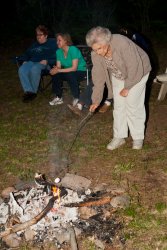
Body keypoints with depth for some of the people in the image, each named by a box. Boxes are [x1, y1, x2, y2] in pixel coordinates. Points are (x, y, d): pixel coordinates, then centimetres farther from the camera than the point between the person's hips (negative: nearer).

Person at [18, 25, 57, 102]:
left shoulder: (52, 43, 14)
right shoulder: (34, 45, 34)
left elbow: (55, 55, 0)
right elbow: (26, 54, 36)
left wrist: (47, 61, -16)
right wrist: (24, 60, 12)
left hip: (44, 63, -5)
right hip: (31, 62, 6)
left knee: (34, 69, -40)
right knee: (21, 70, -29)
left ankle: (33, 91, -25)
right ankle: (28, 91, -33)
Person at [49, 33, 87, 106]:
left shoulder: (74, 50, -23)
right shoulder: (58, 51, -3)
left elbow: (74, 68, -28)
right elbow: (58, 66, -2)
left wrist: (59, 70, -31)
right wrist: (54, 69, -27)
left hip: (80, 71, -6)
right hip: (68, 72, 6)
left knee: (70, 75, -36)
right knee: (56, 75, -20)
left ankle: (77, 98, -16)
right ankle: (58, 97, -4)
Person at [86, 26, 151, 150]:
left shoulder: (123, 43, -38)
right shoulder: (96, 54, -20)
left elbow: (135, 68, -30)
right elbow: (98, 77, -11)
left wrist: (127, 87, -20)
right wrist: (96, 100, -9)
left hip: (138, 72, -5)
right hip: (118, 76, 5)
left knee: (133, 105, -7)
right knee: (118, 105, 2)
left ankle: (138, 138, 8)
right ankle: (119, 137, 14)